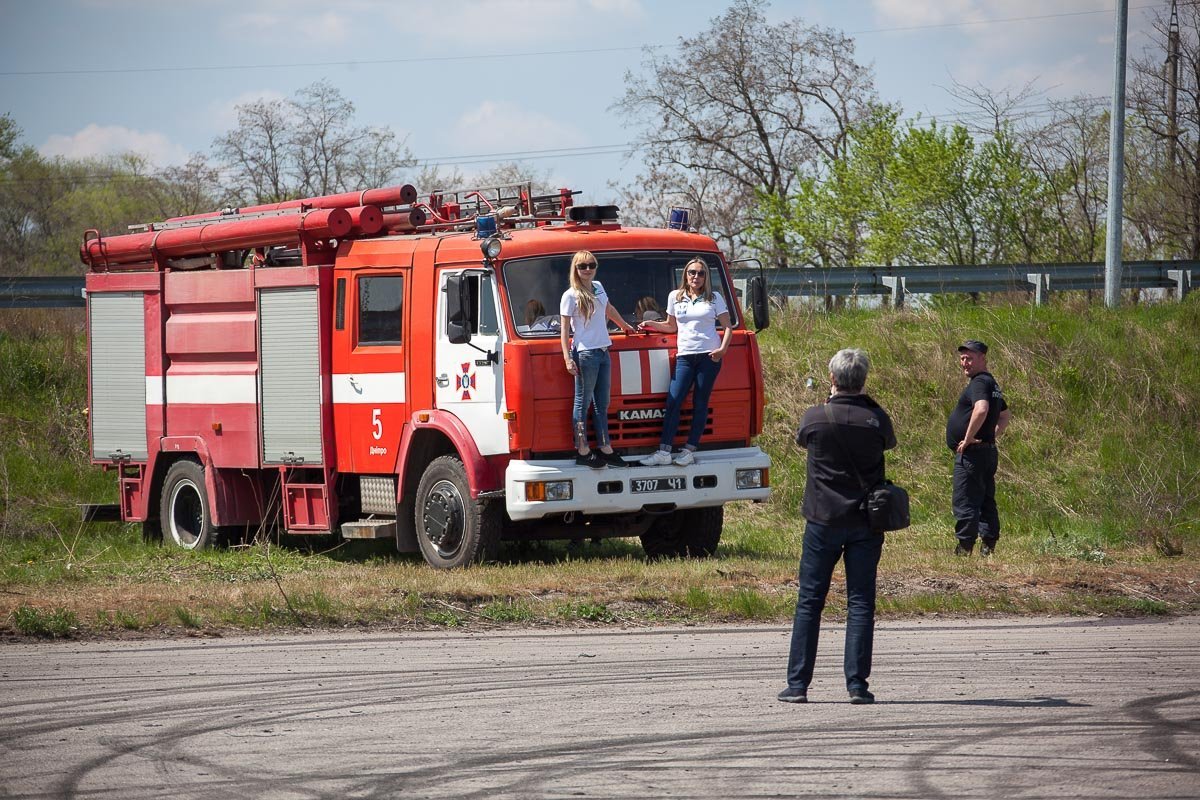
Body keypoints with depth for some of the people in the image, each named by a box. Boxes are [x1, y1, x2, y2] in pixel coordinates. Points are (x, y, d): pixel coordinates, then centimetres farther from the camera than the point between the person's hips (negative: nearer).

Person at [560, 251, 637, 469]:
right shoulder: (571, 296, -6)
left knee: (601, 404, 9)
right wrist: (567, 358, -16)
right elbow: (564, 329, -8)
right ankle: (583, 452, -3)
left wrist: (625, 326, 45)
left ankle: (605, 449, 13)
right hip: (585, 353, -7)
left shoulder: (598, 287, 14)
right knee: (583, 403, -4)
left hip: (603, 352, 7)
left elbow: (609, 310, 32)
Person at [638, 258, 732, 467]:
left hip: (709, 356, -2)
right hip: (684, 356, 2)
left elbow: (728, 326, 7)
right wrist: (651, 324, 7)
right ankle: (664, 451, -9)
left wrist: (723, 349, -7)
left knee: (700, 403, -1)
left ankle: (690, 450, 2)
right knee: (673, 401, -8)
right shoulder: (675, 297, 13)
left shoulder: (714, 298, 8)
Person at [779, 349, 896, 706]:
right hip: (866, 520, 1)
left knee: (809, 602, 6)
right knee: (860, 603, 4)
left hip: (823, 519, -1)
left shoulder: (814, 417, -9)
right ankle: (857, 684, -1)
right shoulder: (876, 420, -7)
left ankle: (798, 684, 3)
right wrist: (865, 403, 21)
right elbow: (889, 442, 14)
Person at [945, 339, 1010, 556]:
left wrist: (968, 438, -25)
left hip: (971, 453, -10)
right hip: (988, 452, 11)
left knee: (965, 502, -8)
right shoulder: (991, 384, 18)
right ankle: (989, 545, 14)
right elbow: (1004, 416, 30)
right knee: (986, 501, 12)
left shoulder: (979, 383, -15)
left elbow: (981, 409, -34)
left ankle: (964, 548, -8)